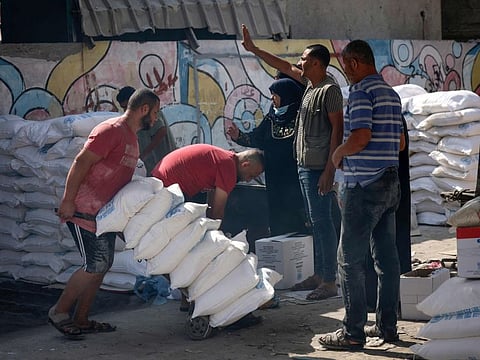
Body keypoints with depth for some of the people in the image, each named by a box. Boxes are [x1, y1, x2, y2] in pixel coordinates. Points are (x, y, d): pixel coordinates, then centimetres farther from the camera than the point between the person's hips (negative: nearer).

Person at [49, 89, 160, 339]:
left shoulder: (131, 137, 15)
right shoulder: (111, 130, -15)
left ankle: (81, 320, 17)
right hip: (84, 210, -10)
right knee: (95, 265, -10)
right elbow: (81, 163, -19)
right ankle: (59, 312, 4)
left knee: (103, 265, 9)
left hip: (105, 212, 10)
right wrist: (68, 201, -21)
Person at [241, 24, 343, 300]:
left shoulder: (330, 89, -14)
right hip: (305, 165, 10)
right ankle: (319, 275, 22)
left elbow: (338, 129, -18)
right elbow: (285, 67, 28)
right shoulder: (310, 83, 13)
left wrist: (329, 169, -21)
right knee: (317, 222, 14)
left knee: (323, 221, -8)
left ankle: (329, 282, -5)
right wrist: (253, 49, 31)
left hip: (319, 168, -10)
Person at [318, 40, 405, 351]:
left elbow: (361, 136, -22)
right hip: (391, 182, 9)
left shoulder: (361, 90, -12)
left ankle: (353, 333, -3)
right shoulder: (391, 93, 16)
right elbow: (400, 143, 19)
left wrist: (338, 153, -5)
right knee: (387, 257, 11)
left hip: (365, 185, -9)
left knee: (351, 259, -5)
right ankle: (387, 325, 17)